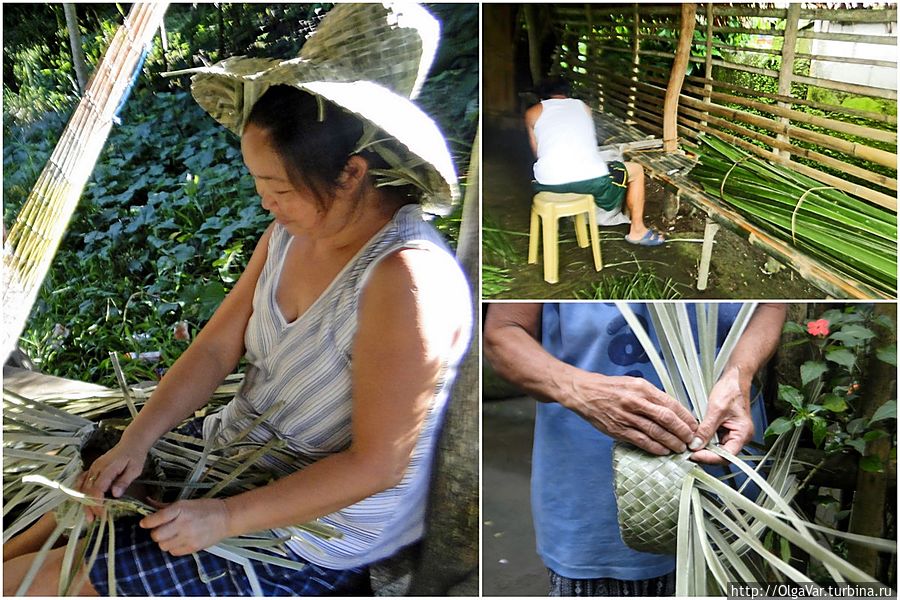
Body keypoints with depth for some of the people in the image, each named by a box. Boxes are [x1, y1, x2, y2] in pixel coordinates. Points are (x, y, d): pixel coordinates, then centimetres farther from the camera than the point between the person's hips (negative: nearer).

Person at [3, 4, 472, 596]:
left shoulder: (405, 280, -29)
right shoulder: (292, 233, -3)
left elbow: (375, 464, -25)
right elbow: (215, 349, 2)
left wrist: (227, 517, -22)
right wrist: (135, 441, -10)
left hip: (307, 541, -7)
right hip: (234, 464, 8)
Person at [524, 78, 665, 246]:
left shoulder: (533, 112, 19)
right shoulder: (583, 106, 24)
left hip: (549, 182, 1)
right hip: (590, 179, -1)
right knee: (636, 171, 26)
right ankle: (637, 231, 30)